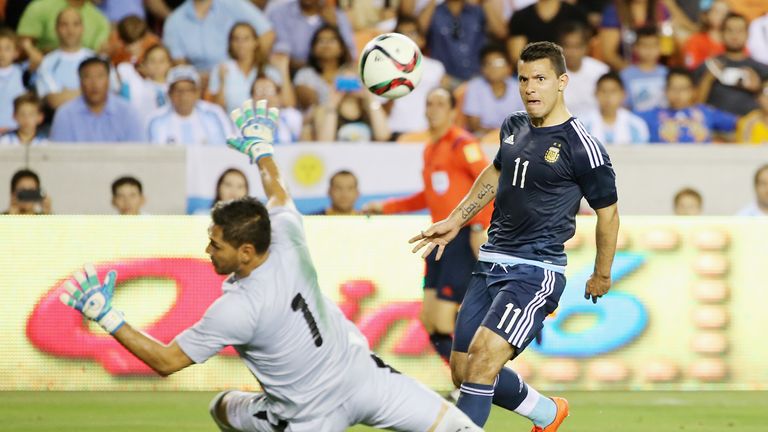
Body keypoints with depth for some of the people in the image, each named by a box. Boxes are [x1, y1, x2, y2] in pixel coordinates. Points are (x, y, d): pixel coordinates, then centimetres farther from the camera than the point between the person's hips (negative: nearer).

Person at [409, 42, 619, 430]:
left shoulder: (581, 147, -12)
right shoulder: (513, 127, 8)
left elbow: (608, 212, -2)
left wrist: (602, 275, 8)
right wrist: (455, 222, 26)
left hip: (537, 271, -8)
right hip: (492, 263, 8)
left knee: (483, 358, -24)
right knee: (463, 371, 9)